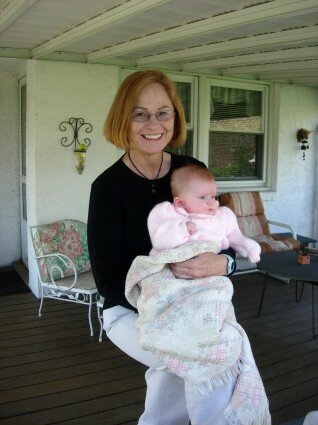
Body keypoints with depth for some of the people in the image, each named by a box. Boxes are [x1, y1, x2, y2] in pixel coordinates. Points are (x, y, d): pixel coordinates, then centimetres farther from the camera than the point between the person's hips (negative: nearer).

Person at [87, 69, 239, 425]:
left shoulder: (193, 172, -3)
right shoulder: (109, 186, -13)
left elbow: (226, 242, 1)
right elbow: (109, 282, -14)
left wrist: (221, 263, -23)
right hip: (131, 312, -3)